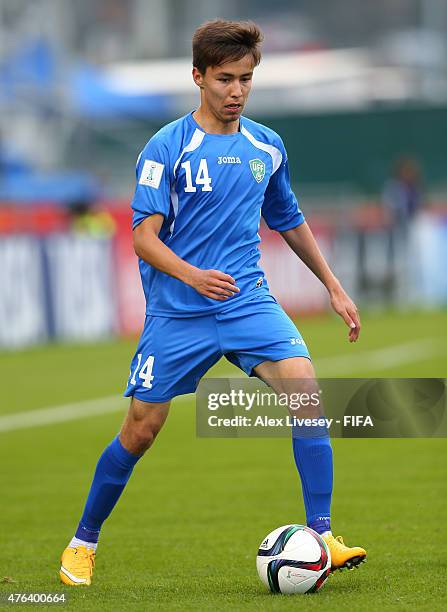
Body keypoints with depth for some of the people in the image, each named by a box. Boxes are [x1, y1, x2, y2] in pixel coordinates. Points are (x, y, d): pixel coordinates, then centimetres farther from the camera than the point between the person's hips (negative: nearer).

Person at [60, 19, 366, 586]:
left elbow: (288, 220, 24)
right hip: (177, 311, -3)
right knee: (139, 432, 0)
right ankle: (82, 544, 22)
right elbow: (144, 236, -13)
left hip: (248, 301, 3)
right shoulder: (167, 147, -7)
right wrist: (193, 275, -30)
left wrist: (334, 286, 23)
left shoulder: (266, 146, 9)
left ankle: (322, 538, -16)